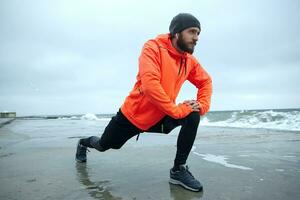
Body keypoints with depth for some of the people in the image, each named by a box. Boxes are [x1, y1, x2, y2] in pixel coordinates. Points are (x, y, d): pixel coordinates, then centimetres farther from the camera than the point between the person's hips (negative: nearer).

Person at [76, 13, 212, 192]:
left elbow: (206, 81, 9)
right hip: (133, 114, -4)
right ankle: (84, 143, 53)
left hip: (160, 117, 4)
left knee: (192, 115, -20)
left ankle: (179, 170, -8)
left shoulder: (190, 60, -4)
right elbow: (150, 84, -35)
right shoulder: (153, 48, -22)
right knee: (103, 145, 15)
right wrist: (176, 109, -30)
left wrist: (202, 105, -9)